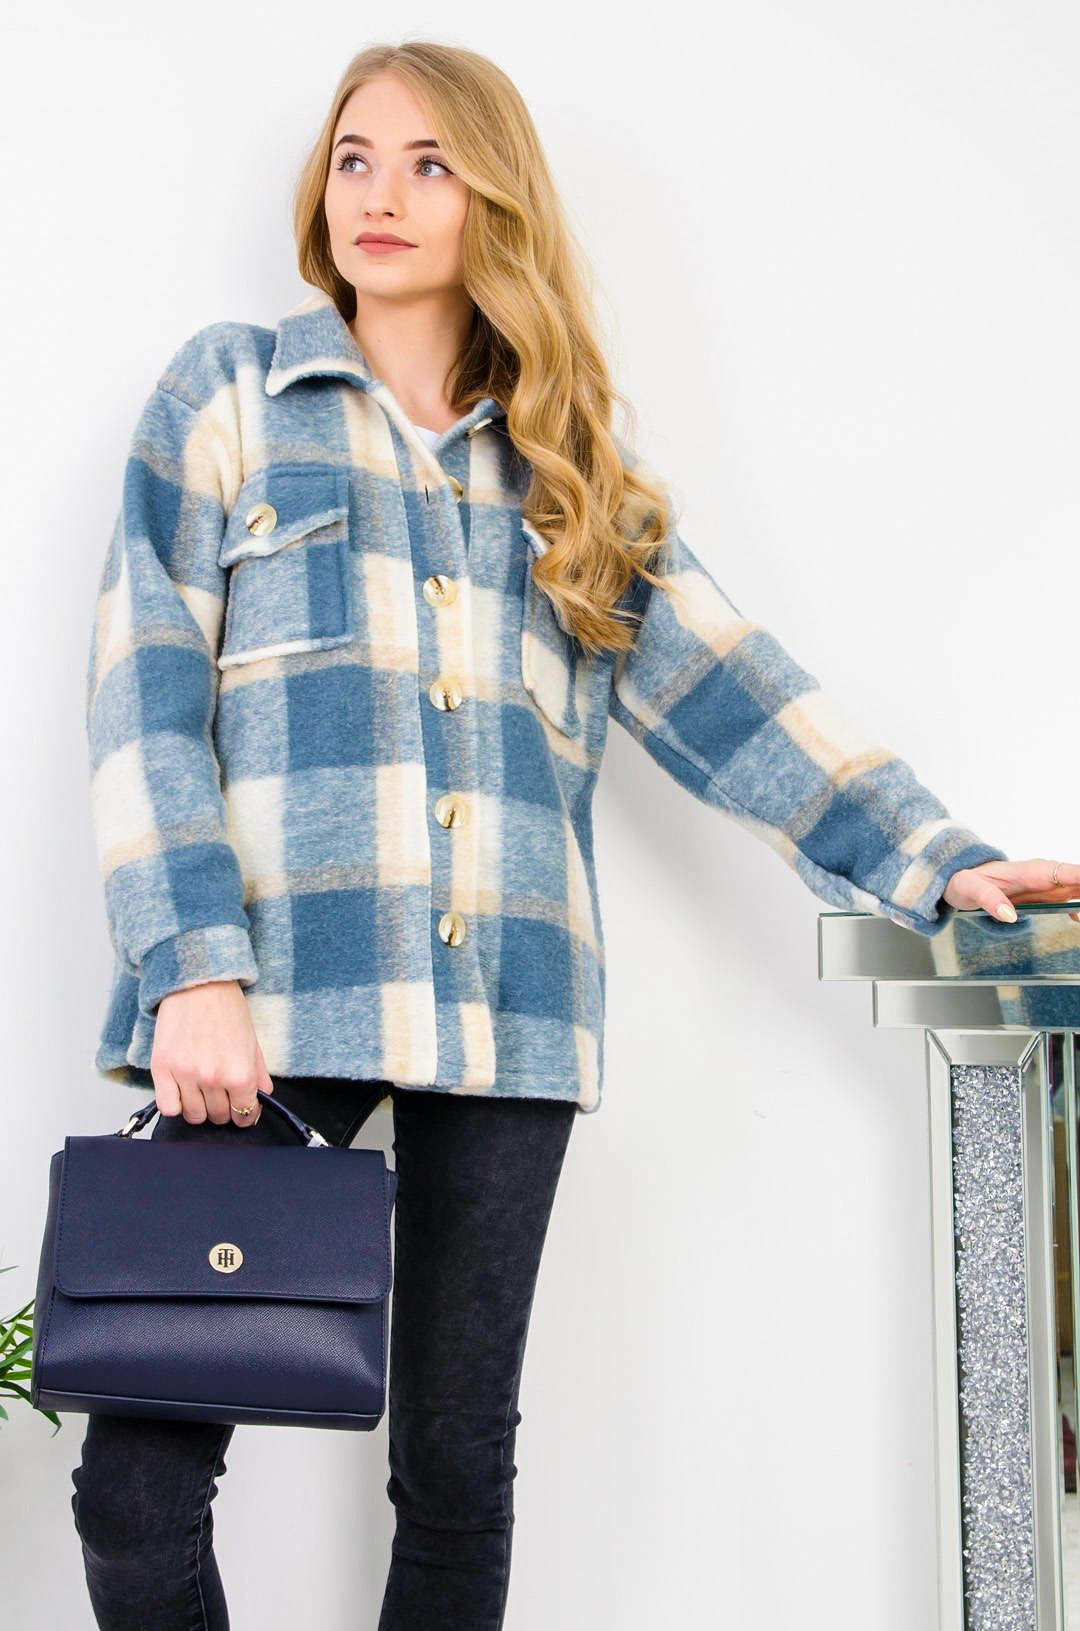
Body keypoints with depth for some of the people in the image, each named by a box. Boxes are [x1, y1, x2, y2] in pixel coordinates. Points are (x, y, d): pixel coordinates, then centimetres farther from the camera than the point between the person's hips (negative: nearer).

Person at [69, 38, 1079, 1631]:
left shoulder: (568, 460, 18)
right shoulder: (232, 392, 11)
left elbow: (723, 684, 11)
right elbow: (145, 694, 2)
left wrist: (933, 860, 0)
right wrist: (193, 968, -10)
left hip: (503, 1017, 2)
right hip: (266, 995, -2)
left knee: (458, 1461, 7)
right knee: (143, 1460, -6)